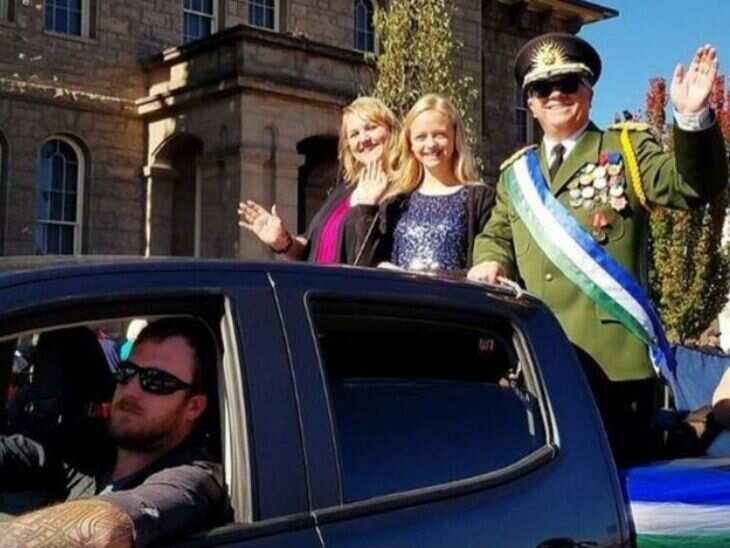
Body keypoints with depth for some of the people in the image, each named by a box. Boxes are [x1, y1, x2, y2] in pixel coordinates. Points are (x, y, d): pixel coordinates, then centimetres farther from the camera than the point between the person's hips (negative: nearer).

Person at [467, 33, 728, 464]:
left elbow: (692, 186, -9)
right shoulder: (516, 172, 18)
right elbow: (496, 236, 23)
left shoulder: (627, 149, 5)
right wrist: (490, 263, -1)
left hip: (612, 358, -4)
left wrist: (692, 118, -27)